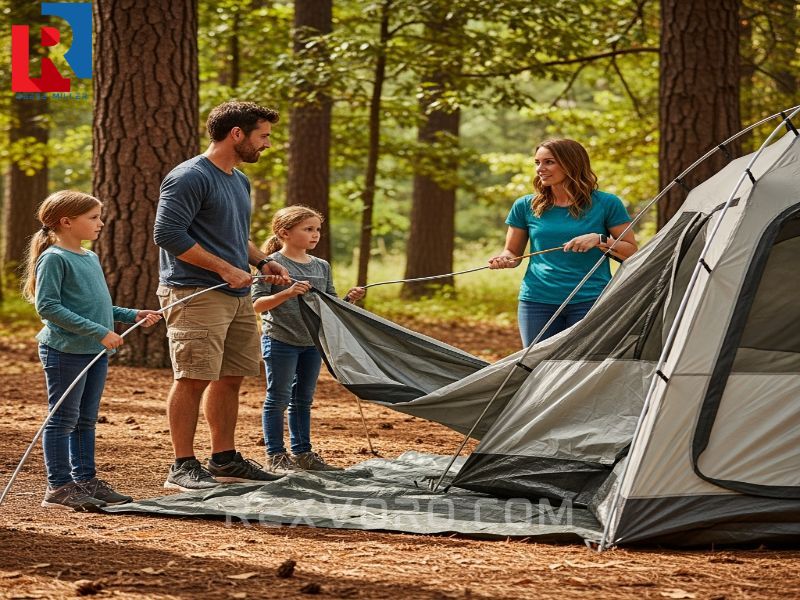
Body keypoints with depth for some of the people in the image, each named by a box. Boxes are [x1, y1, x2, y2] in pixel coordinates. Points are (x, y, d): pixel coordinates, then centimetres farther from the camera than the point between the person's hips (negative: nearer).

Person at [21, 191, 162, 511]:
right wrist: (98, 331, -22)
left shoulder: (91, 258, 15)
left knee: (86, 420, 14)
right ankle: (58, 487, 1)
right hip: (65, 351, -8)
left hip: (95, 352, 8)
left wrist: (132, 315, 12)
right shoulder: (54, 258, -12)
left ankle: (86, 479, 21)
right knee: (63, 419, -3)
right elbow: (47, 306, -19)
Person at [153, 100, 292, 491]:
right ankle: (183, 467, -6)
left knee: (231, 378, 12)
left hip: (237, 297, 9)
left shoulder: (239, 181, 19)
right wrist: (225, 268, -17)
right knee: (193, 379, -9)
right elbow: (168, 234, -18)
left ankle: (225, 459, 22)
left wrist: (261, 261, 12)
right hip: (195, 294, -9)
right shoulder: (189, 177, -12)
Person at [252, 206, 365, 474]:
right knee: (278, 398, 0)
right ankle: (275, 456, 6)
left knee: (303, 399, 14)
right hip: (280, 340, -6)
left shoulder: (321, 267, 10)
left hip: (312, 342, 6)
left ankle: (302, 453, 22)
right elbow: (257, 305, -15)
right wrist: (287, 293, -27)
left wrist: (349, 300, -6)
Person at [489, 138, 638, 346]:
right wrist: (503, 259, -6)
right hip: (537, 302, 2)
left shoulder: (606, 204, 2)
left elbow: (631, 251, 5)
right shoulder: (525, 206, 9)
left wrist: (599, 240, -12)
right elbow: (512, 252, 17)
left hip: (590, 300, -2)